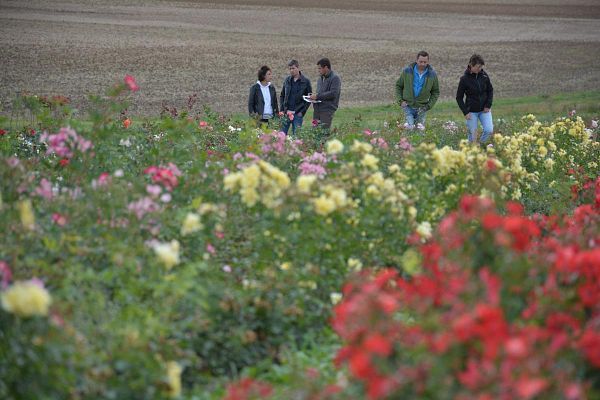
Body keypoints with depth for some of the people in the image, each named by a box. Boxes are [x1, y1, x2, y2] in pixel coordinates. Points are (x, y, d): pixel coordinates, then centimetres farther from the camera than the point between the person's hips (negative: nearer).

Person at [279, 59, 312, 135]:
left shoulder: (306, 81, -2)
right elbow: (282, 96, 14)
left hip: (298, 114, -3)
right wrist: (282, 110, 3)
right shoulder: (287, 80, 8)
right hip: (286, 113, 3)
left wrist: (302, 112, -8)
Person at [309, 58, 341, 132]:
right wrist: (314, 96, 8)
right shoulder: (320, 78, 20)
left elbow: (333, 93, -18)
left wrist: (317, 96, -15)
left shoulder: (335, 78, -7)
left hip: (327, 110, -8)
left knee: (324, 132, -13)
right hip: (317, 109, 8)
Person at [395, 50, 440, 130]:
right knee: (409, 127, -12)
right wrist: (400, 100, -4)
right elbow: (398, 86, 8)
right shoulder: (407, 71, -5)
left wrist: (429, 106, -4)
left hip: (422, 108, 1)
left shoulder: (432, 74, -3)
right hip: (408, 106, -1)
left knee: (420, 129, 1)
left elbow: (435, 92, 7)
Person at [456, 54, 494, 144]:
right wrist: (465, 112, -12)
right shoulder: (465, 79, -11)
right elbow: (459, 98, -5)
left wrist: (488, 105, -2)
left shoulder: (484, 75, -2)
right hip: (472, 112, -3)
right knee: (473, 134, 0)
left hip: (484, 110, 3)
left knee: (489, 131, -10)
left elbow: (490, 90, 10)